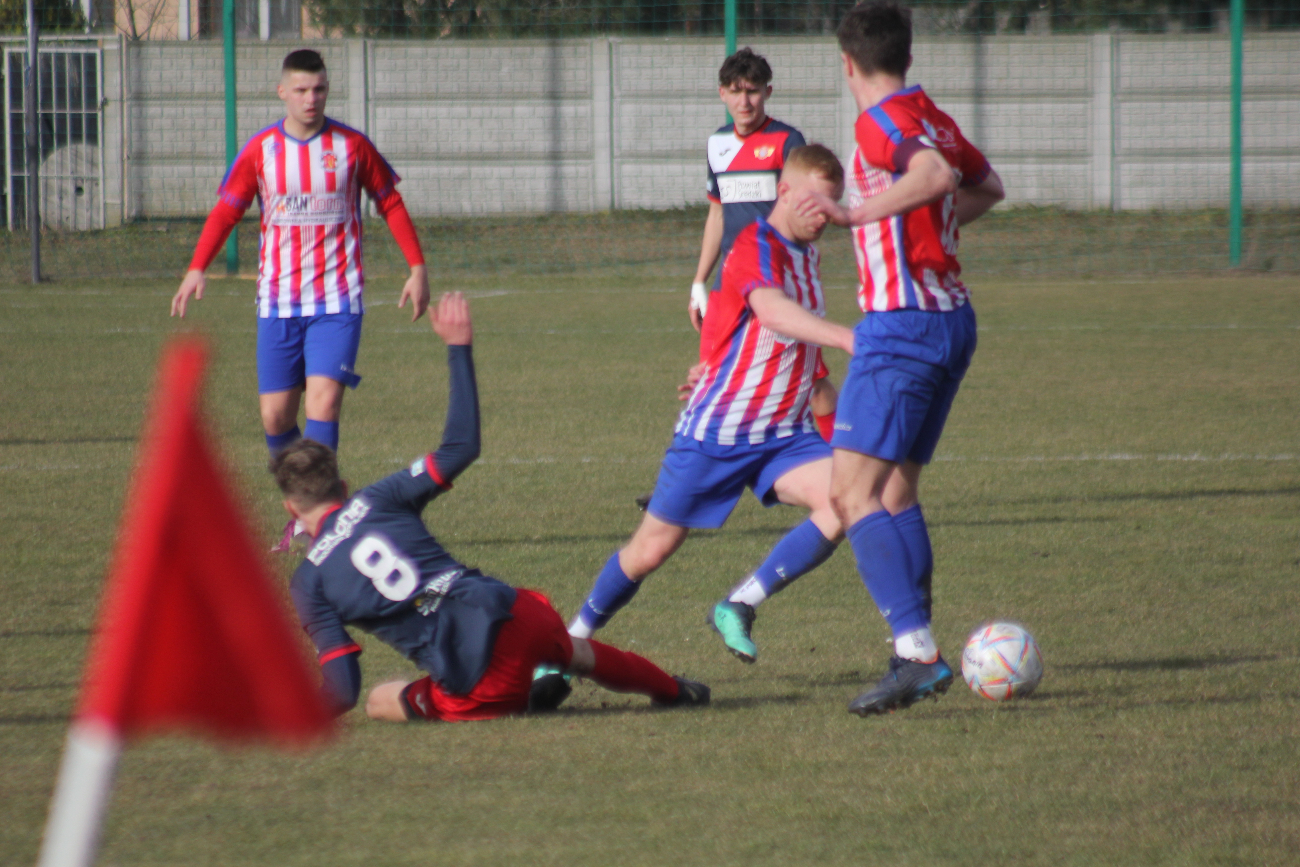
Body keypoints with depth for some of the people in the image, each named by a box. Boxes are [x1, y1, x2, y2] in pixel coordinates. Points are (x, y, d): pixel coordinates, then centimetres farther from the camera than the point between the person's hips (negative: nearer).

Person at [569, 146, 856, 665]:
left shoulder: (806, 252, 9)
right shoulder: (755, 248, -19)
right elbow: (773, 311, -41)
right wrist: (846, 339, -54)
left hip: (784, 435, 7)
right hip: (717, 433, -7)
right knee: (653, 548, 2)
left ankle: (739, 608, -10)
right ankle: (573, 639, 25)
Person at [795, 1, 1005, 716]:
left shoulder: (882, 122, -11)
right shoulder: (933, 120, 14)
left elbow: (936, 176, -30)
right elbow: (986, 187, 31)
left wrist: (856, 215, -27)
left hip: (901, 322, -9)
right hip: (952, 316, 9)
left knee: (851, 490, -13)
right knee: (896, 490, 16)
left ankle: (916, 651, -24)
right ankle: (919, 653, 14)